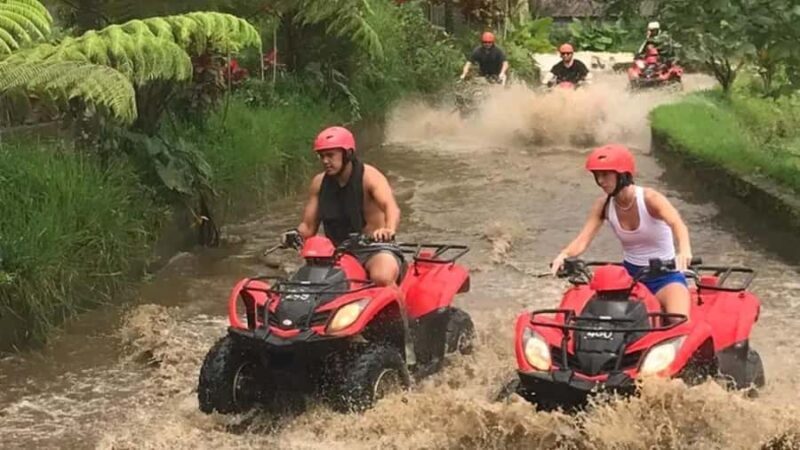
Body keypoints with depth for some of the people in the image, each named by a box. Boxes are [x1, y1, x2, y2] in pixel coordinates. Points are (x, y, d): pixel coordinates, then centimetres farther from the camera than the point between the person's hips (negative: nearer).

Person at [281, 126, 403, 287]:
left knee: (382, 278, -36)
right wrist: (297, 233, -13)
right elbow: (309, 225, 12)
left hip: (374, 248, -5)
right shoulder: (319, 183, 5)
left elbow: (391, 207, -30)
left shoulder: (369, 176, -11)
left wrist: (389, 230, -53)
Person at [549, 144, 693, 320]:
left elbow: (677, 224, -35)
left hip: (664, 274, -4)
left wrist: (684, 251, -58)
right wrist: (564, 254, -36)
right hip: (630, 273, 4)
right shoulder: (603, 205, -4)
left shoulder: (650, 199, -18)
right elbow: (583, 240, -12)